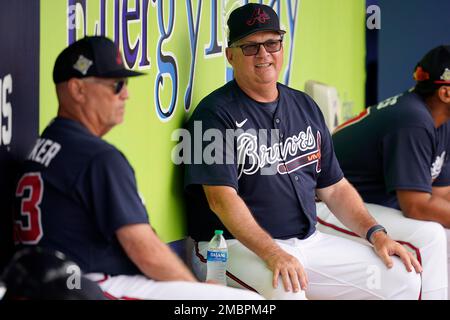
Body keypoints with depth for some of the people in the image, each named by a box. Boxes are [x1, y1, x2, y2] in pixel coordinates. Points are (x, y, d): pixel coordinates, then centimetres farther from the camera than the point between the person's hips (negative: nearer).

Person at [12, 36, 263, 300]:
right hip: (100, 287, -10)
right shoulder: (101, 158, -16)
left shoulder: (43, 145, 15)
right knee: (249, 301, -13)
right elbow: (148, 253, -18)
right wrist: (197, 288, 1)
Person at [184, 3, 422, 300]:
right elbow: (222, 198, -17)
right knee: (285, 291, -39)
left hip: (309, 241, 7)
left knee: (404, 279, -4)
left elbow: (334, 187, 20)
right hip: (237, 247, -7)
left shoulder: (305, 107, 16)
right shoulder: (216, 113, -6)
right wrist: (272, 254, -29)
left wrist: (375, 233, 4)